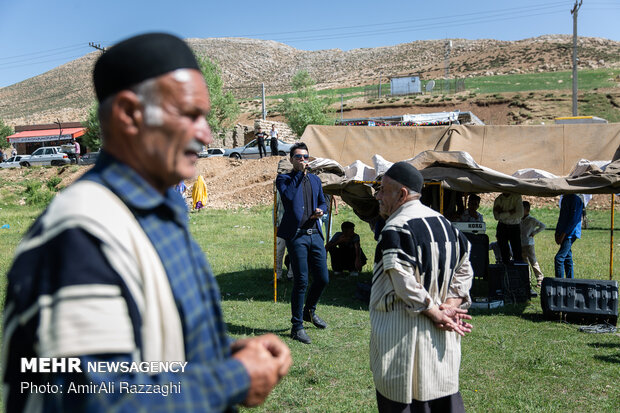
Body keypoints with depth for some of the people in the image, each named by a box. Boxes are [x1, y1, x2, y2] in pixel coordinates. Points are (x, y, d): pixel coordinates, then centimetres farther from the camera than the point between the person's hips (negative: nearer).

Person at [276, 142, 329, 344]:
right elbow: (288, 196, -17)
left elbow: (322, 201, 26)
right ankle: (297, 326, 8)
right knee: (301, 281, -5)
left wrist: (321, 210, 3)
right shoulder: (283, 179, 3)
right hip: (296, 236, -5)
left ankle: (309, 311, 35)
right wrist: (299, 174, -13)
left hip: (315, 234, 6)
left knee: (322, 278, 8)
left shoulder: (315, 179, 19)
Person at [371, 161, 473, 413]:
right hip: (441, 336, 8)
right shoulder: (444, 223, 7)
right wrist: (450, 306, 0)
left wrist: (435, 313, -12)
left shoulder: (395, 229, -18)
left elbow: (405, 285, -23)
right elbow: (464, 270, 9)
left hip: (403, 333, -7)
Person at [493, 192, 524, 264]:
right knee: (503, 251, 1)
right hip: (502, 227, 2)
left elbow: (520, 214, -16)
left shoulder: (517, 197, -6)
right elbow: (496, 216, -11)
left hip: (515, 226, -2)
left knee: (517, 252, -8)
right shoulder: (498, 199, 0)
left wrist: (503, 214, -14)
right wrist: (510, 212, -19)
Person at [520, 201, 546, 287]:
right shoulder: (520, 220, 12)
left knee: (533, 262, -8)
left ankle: (540, 279, -3)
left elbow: (543, 226, -11)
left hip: (529, 245, -7)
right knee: (525, 262, 11)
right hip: (521, 245, 7)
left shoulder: (531, 220, -8)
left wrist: (534, 233, -11)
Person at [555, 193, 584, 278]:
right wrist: (557, 232, 11)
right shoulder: (564, 199, 16)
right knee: (567, 258, 10)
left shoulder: (576, 199, -11)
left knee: (559, 258, -14)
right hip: (564, 234, 9)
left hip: (570, 234, -9)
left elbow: (573, 220, -17)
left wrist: (563, 234, -18)